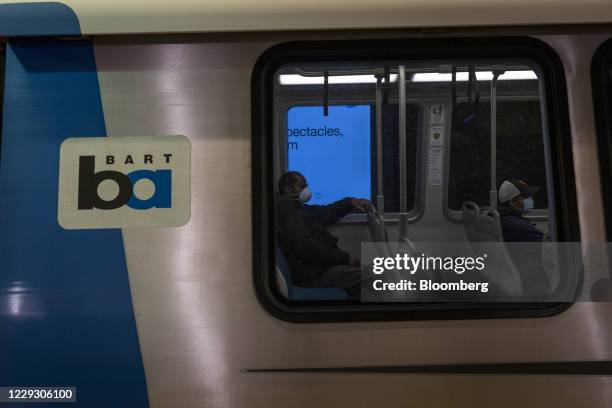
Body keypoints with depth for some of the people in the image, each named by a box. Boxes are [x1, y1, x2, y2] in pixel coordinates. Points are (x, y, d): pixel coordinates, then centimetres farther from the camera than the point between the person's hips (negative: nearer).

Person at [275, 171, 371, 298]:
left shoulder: (297, 209, 17)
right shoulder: (289, 216, -19)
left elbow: (325, 212, 24)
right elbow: (310, 248, -25)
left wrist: (350, 203, 11)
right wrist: (345, 258, -17)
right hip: (313, 275, -11)